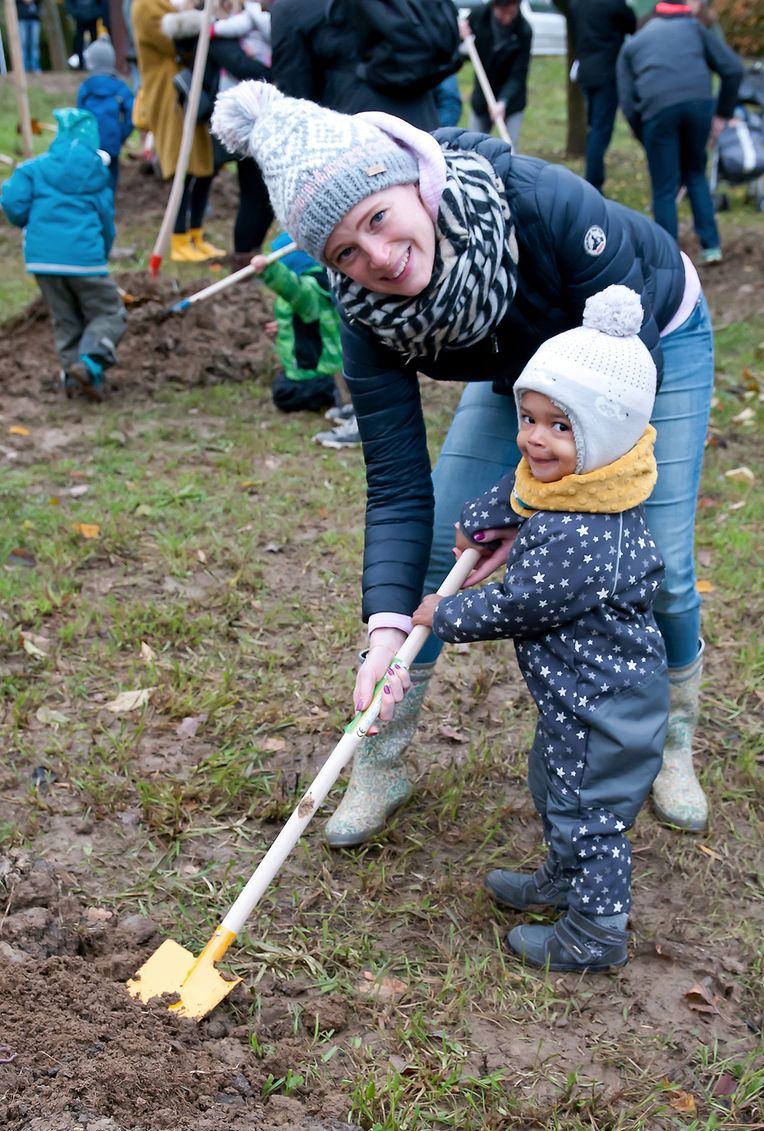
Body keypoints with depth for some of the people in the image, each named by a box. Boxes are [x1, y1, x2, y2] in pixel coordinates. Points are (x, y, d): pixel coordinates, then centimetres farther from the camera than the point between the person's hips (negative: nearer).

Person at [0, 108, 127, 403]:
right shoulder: (97, 172, 4)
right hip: (84, 256, -3)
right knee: (109, 314, 6)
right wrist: (103, 254, 23)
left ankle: (72, 372, 10)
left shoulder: (36, 167, 4)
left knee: (64, 319, 17)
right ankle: (90, 362, -18)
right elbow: (107, 220, 8)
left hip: (42, 256, 3)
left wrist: (27, 223, 18)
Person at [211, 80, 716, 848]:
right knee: (431, 549, -6)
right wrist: (386, 626, -39)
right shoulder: (370, 314, -28)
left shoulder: (542, 202, -41)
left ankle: (673, 744, 22)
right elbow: (397, 487, -26)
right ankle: (379, 766, 13)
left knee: (659, 566, -8)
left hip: (655, 336, -3)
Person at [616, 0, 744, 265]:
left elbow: (627, 103, 13)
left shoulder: (630, 46, 26)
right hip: (699, 102, 1)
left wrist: (646, 140, 20)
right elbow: (733, 68, 15)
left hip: (657, 107, -1)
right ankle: (711, 246, 20)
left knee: (664, 190, 8)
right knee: (695, 173, 23)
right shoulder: (693, 27, 26)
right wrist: (723, 113, 21)